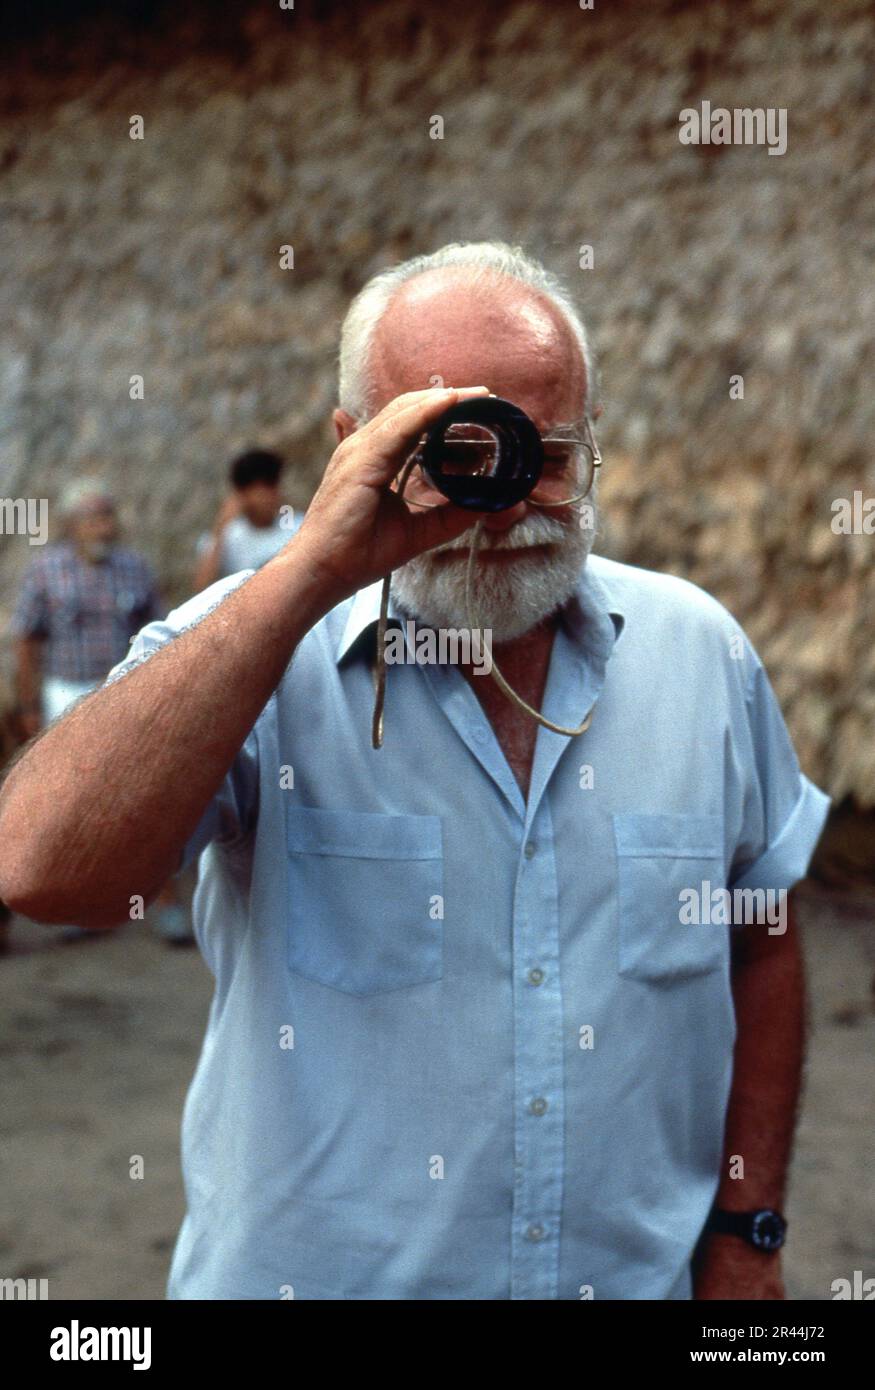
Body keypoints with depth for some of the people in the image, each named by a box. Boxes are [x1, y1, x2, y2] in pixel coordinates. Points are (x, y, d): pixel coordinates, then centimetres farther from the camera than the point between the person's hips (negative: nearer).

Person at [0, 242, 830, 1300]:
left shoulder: (698, 649, -2)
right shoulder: (251, 646, -13)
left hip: (642, 1272, 3)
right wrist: (312, 572, -30)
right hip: (319, 1270, -2)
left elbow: (761, 946, 7)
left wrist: (747, 1239, 2)